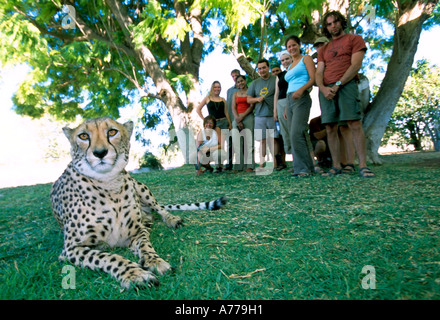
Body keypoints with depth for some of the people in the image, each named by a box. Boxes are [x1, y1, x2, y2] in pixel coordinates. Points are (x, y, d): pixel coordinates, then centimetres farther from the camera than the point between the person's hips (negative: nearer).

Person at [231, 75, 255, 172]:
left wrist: (242, 117, -11)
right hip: (237, 119, 4)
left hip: (248, 117, -4)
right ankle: (239, 166, -4)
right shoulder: (235, 94, 19)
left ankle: (249, 166, -15)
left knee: (248, 141, -12)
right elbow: (233, 108, 8)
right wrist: (237, 119, -9)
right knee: (236, 142, -4)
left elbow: (252, 106, -2)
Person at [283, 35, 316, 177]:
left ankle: (304, 167, -14)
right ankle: (300, 167, 5)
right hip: (290, 100, 8)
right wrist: (287, 108, 19)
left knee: (296, 134, -20)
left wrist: (301, 89, -24)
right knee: (293, 135, 2)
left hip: (302, 99, -8)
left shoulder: (306, 59, 7)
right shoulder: (290, 66, 26)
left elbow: (313, 79, -5)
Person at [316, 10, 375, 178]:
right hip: (326, 90, 4)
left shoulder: (354, 39, 14)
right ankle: (336, 166, 0)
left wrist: (338, 85, -12)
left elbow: (356, 65, -1)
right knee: (330, 128, -3)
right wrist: (323, 88, -9)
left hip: (346, 85, -4)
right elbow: (318, 73, 13)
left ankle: (363, 165, -14)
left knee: (354, 124, -15)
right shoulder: (323, 49, 25)